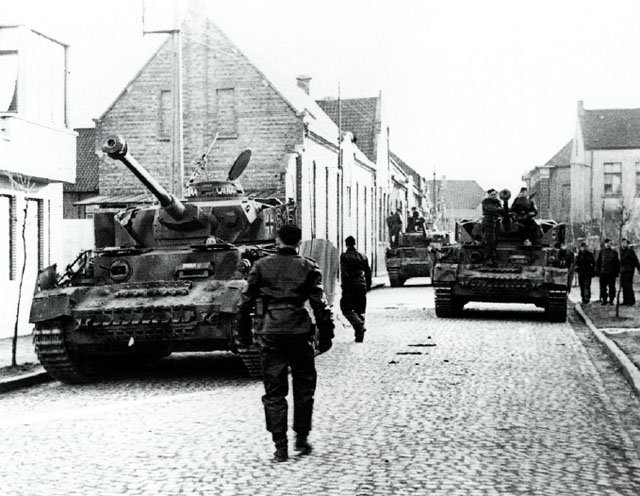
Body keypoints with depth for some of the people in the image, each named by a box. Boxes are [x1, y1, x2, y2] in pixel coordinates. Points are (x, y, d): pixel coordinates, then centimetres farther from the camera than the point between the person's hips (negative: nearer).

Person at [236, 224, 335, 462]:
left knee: (274, 391, 5)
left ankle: (280, 447, 3)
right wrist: (326, 336, 4)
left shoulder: (261, 266, 6)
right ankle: (301, 438, 17)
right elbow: (320, 305, -2)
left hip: (270, 334, 1)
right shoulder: (308, 267, 3)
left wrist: (243, 336, 13)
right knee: (304, 387, 16)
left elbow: (245, 303, 6)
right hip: (299, 333, -1)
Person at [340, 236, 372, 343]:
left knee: (346, 308, 3)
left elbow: (344, 273, -13)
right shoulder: (362, 256, 11)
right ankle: (359, 335, 10)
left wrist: (344, 288, -13)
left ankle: (359, 325, -19)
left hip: (350, 286, -5)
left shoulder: (344, 256, -6)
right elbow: (368, 272, 13)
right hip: (361, 286, 5)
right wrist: (368, 285, 19)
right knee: (360, 311, 10)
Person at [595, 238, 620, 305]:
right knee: (603, 287, 2)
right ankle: (604, 300, 9)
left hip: (612, 273, 0)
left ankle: (611, 300, 6)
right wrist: (597, 270, 2)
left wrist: (617, 271, 2)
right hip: (603, 272, 0)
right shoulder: (601, 252, 7)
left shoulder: (614, 252, 7)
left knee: (612, 287, 0)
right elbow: (598, 262, 9)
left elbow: (617, 262, 9)